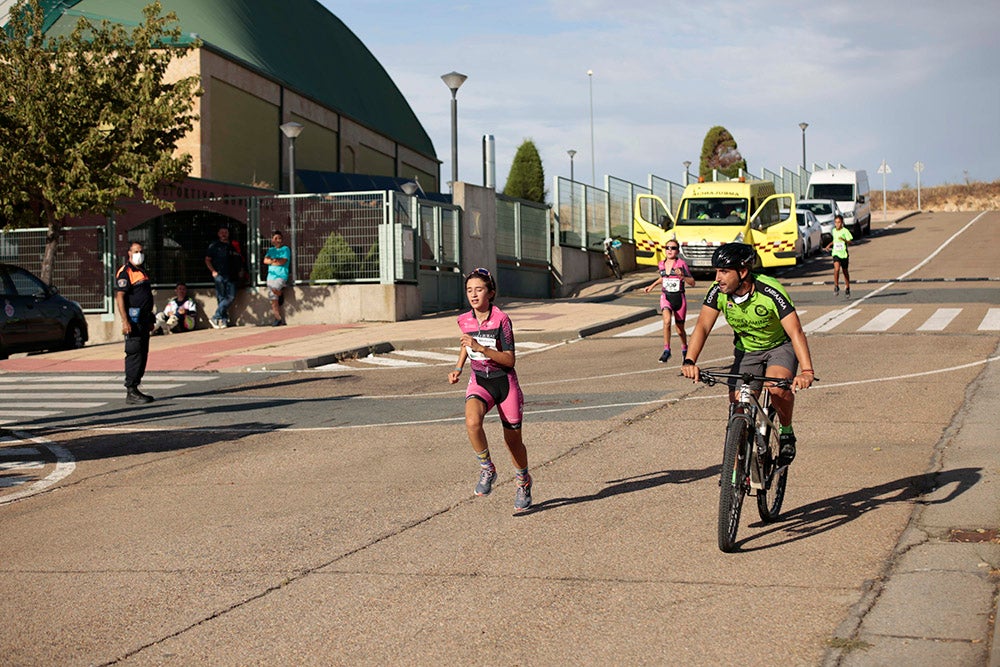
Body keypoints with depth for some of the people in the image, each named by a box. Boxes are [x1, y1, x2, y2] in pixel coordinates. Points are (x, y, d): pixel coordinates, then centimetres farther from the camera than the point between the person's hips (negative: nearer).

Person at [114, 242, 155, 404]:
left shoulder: (143, 272, 19)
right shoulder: (125, 272, -9)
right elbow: (119, 298, -16)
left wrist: (150, 320, 24)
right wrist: (125, 321, -23)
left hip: (143, 319, 9)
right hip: (133, 320, -9)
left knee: (142, 355, 10)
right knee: (134, 355, -10)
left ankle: (135, 388, 16)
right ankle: (131, 392, -9)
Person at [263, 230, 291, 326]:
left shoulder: (285, 249, 3)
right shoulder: (271, 250, 18)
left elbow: (283, 261, -10)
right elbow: (265, 260, 3)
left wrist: (272, 260, -1)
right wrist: (275, 261, -9)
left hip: (281, 276, -5)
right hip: (271, 276, 5)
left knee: (274, 288, -34)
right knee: (274, 302, -1)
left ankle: (281, 293, -2)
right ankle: (279, 319, 4)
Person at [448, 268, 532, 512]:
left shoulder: (501, 319, -16)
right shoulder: (464, 321, -1)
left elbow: (509, 360, -18)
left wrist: (480, 348, -28)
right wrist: (458, 368, 8)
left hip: (505, 382, -3)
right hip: (479, 382, 3)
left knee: (513, 441, 8)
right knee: (472, 422, -30)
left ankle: (523, 482, 37)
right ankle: (487, 469, -8)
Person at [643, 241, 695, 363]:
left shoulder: (681, 264, -7)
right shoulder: (661, 264, 5)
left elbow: (692, 283, -8)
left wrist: (682, 276, -23)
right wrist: (652, 285, 20)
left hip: (679, 298, -2)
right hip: (666, 297, 2)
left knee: (680, 330, 10)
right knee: (667, 321, -28)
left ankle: (684, 350, 39)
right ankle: (666, 350, -23)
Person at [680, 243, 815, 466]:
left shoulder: (770, 292, -30)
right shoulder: (718, 291, -18)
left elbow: (796, 332, -36)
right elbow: (703, 326, -23)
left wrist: (807, 371, -49)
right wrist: (690, 361, -40)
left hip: (779, 346, -4)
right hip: (746, 351, 4)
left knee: (777, 387, -32)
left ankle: (787, 432, -3)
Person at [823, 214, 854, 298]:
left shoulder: (845, 231, -9)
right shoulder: (834, 231, 6)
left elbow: (851, 242, -14)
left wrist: (845, 240, -31)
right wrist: (829, 245, 18)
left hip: (844, 254, -2)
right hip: (836, 253, 2)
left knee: (845, 271, 11)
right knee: (837, 269, -21)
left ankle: (847, 288, 28)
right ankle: (836, 286, -10)